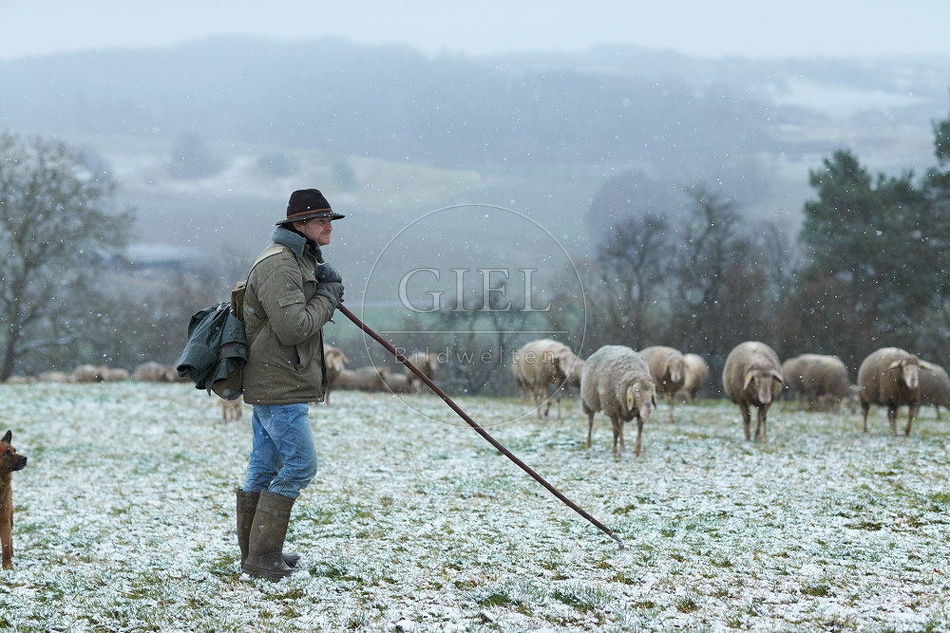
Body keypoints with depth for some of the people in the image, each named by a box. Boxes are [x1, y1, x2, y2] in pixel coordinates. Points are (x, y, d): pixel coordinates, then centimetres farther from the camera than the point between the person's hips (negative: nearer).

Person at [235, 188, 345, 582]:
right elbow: (294, 327, -25)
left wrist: (325, 289, 4)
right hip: (279, 387, -11)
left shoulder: (301, 260, 17)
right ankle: (261, 558, -5)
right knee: (300, 464, -9)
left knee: (264, 467, 15)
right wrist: (327, 298, -11)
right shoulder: (278, 263, -18)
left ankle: (255, 553, 24)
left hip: (270, 384, 11)